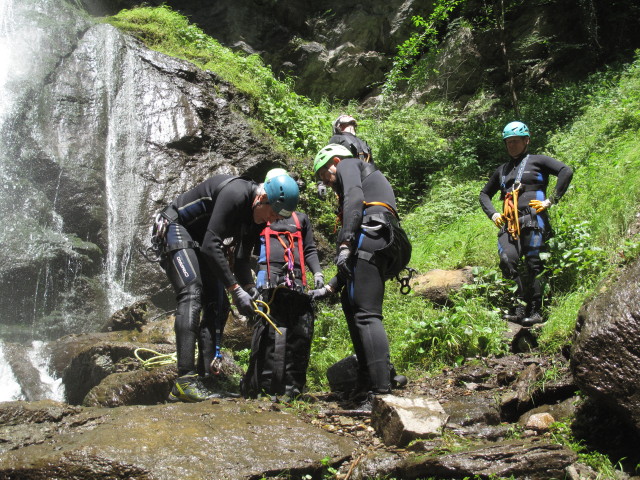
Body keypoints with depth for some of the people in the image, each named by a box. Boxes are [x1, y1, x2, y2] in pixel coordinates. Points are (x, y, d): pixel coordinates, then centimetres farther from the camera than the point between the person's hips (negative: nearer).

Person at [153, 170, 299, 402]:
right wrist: (235, 289, -32)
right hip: (176, 230, -9)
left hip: (201, 242, 9)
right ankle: (185, 381, -30)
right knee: (192, 294, -26)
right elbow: (211, 245, -33)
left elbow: (241, 259, 4)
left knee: (218, 306, -2)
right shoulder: (235, 194, -30)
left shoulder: (256, 216, -2)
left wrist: (250, 289, -13)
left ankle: (203, 379, -3)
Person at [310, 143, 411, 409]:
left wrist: (344, 244, -21)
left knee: (367, 315, -15)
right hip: (389, 246, 10)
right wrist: (330, 287, 37)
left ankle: (381, 394, -22)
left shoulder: (348, 164, 16)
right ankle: (365, 383, 16)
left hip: (370, 234, -9)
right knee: (350, 300, 19)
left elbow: (354, 197, -10)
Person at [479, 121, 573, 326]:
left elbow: (566, 171, -5)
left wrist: (552, 200, -9)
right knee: (507, 260, -18)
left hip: (533, 220, -4)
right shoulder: (502, 170, 25)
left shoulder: (537, 161, 9)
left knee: (533, 265, -5)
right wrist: (492, 213, 17)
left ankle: (535, 311, 3)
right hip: (509, 224, 4)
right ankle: (520, 304, -9)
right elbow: (485, 194, 35)